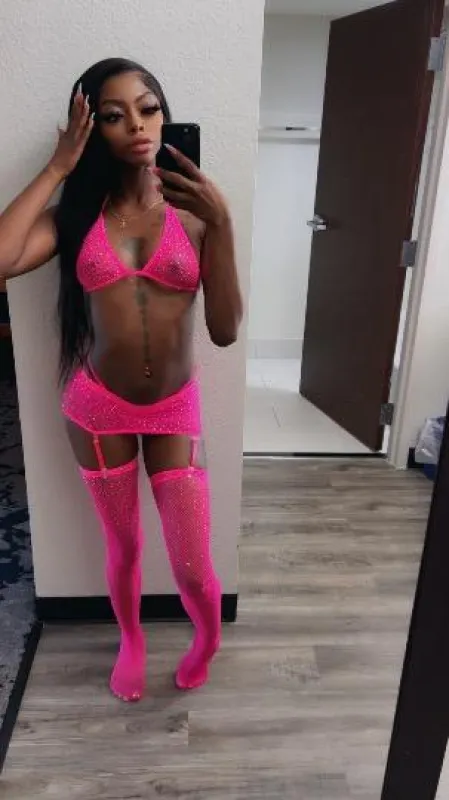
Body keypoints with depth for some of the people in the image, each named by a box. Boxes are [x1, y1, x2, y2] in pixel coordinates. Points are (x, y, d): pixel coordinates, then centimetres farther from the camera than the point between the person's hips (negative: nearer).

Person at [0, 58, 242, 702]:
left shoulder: (194, 211, -5)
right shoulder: (76, 212, -3)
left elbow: (226, 331, -13)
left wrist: (222, 222, -22)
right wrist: (58, 167, -14)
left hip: (175, 410, 0)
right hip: (98, 408, 1)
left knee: (193, 565, 5)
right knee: (123, 546, 18)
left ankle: (209, 637, 42)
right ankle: (131, 640, 50)